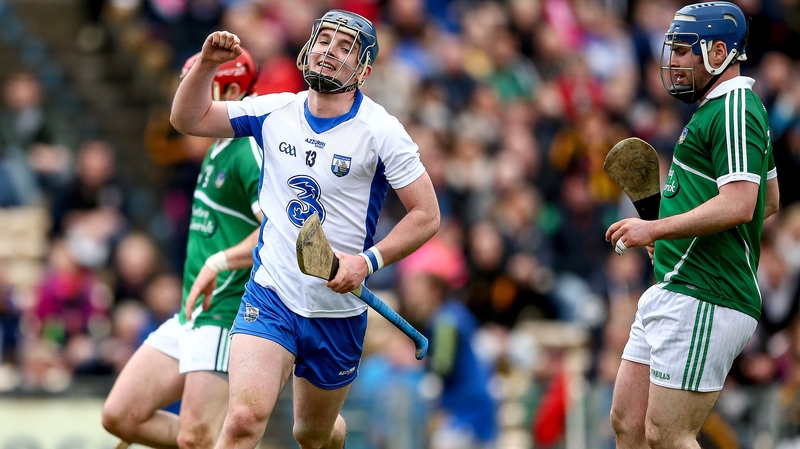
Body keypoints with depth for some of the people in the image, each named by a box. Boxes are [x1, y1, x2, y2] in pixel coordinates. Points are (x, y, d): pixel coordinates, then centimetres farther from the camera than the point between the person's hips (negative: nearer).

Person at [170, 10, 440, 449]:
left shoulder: (381, 131, -8)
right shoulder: (274, 112, 1)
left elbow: (426, 214, -7)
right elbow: (187, 118, 8)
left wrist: (368, 261, -20)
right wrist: (206, 64, -10)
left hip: (339, 311, 0)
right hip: (270, 298, 0)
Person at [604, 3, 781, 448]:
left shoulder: (735, 111, -12)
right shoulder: (717, 108, 21)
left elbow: (739, 205, -24)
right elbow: (770, 200, 30)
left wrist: (656, 229, -19)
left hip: (704, 303, -11)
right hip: (673, 292, 11)